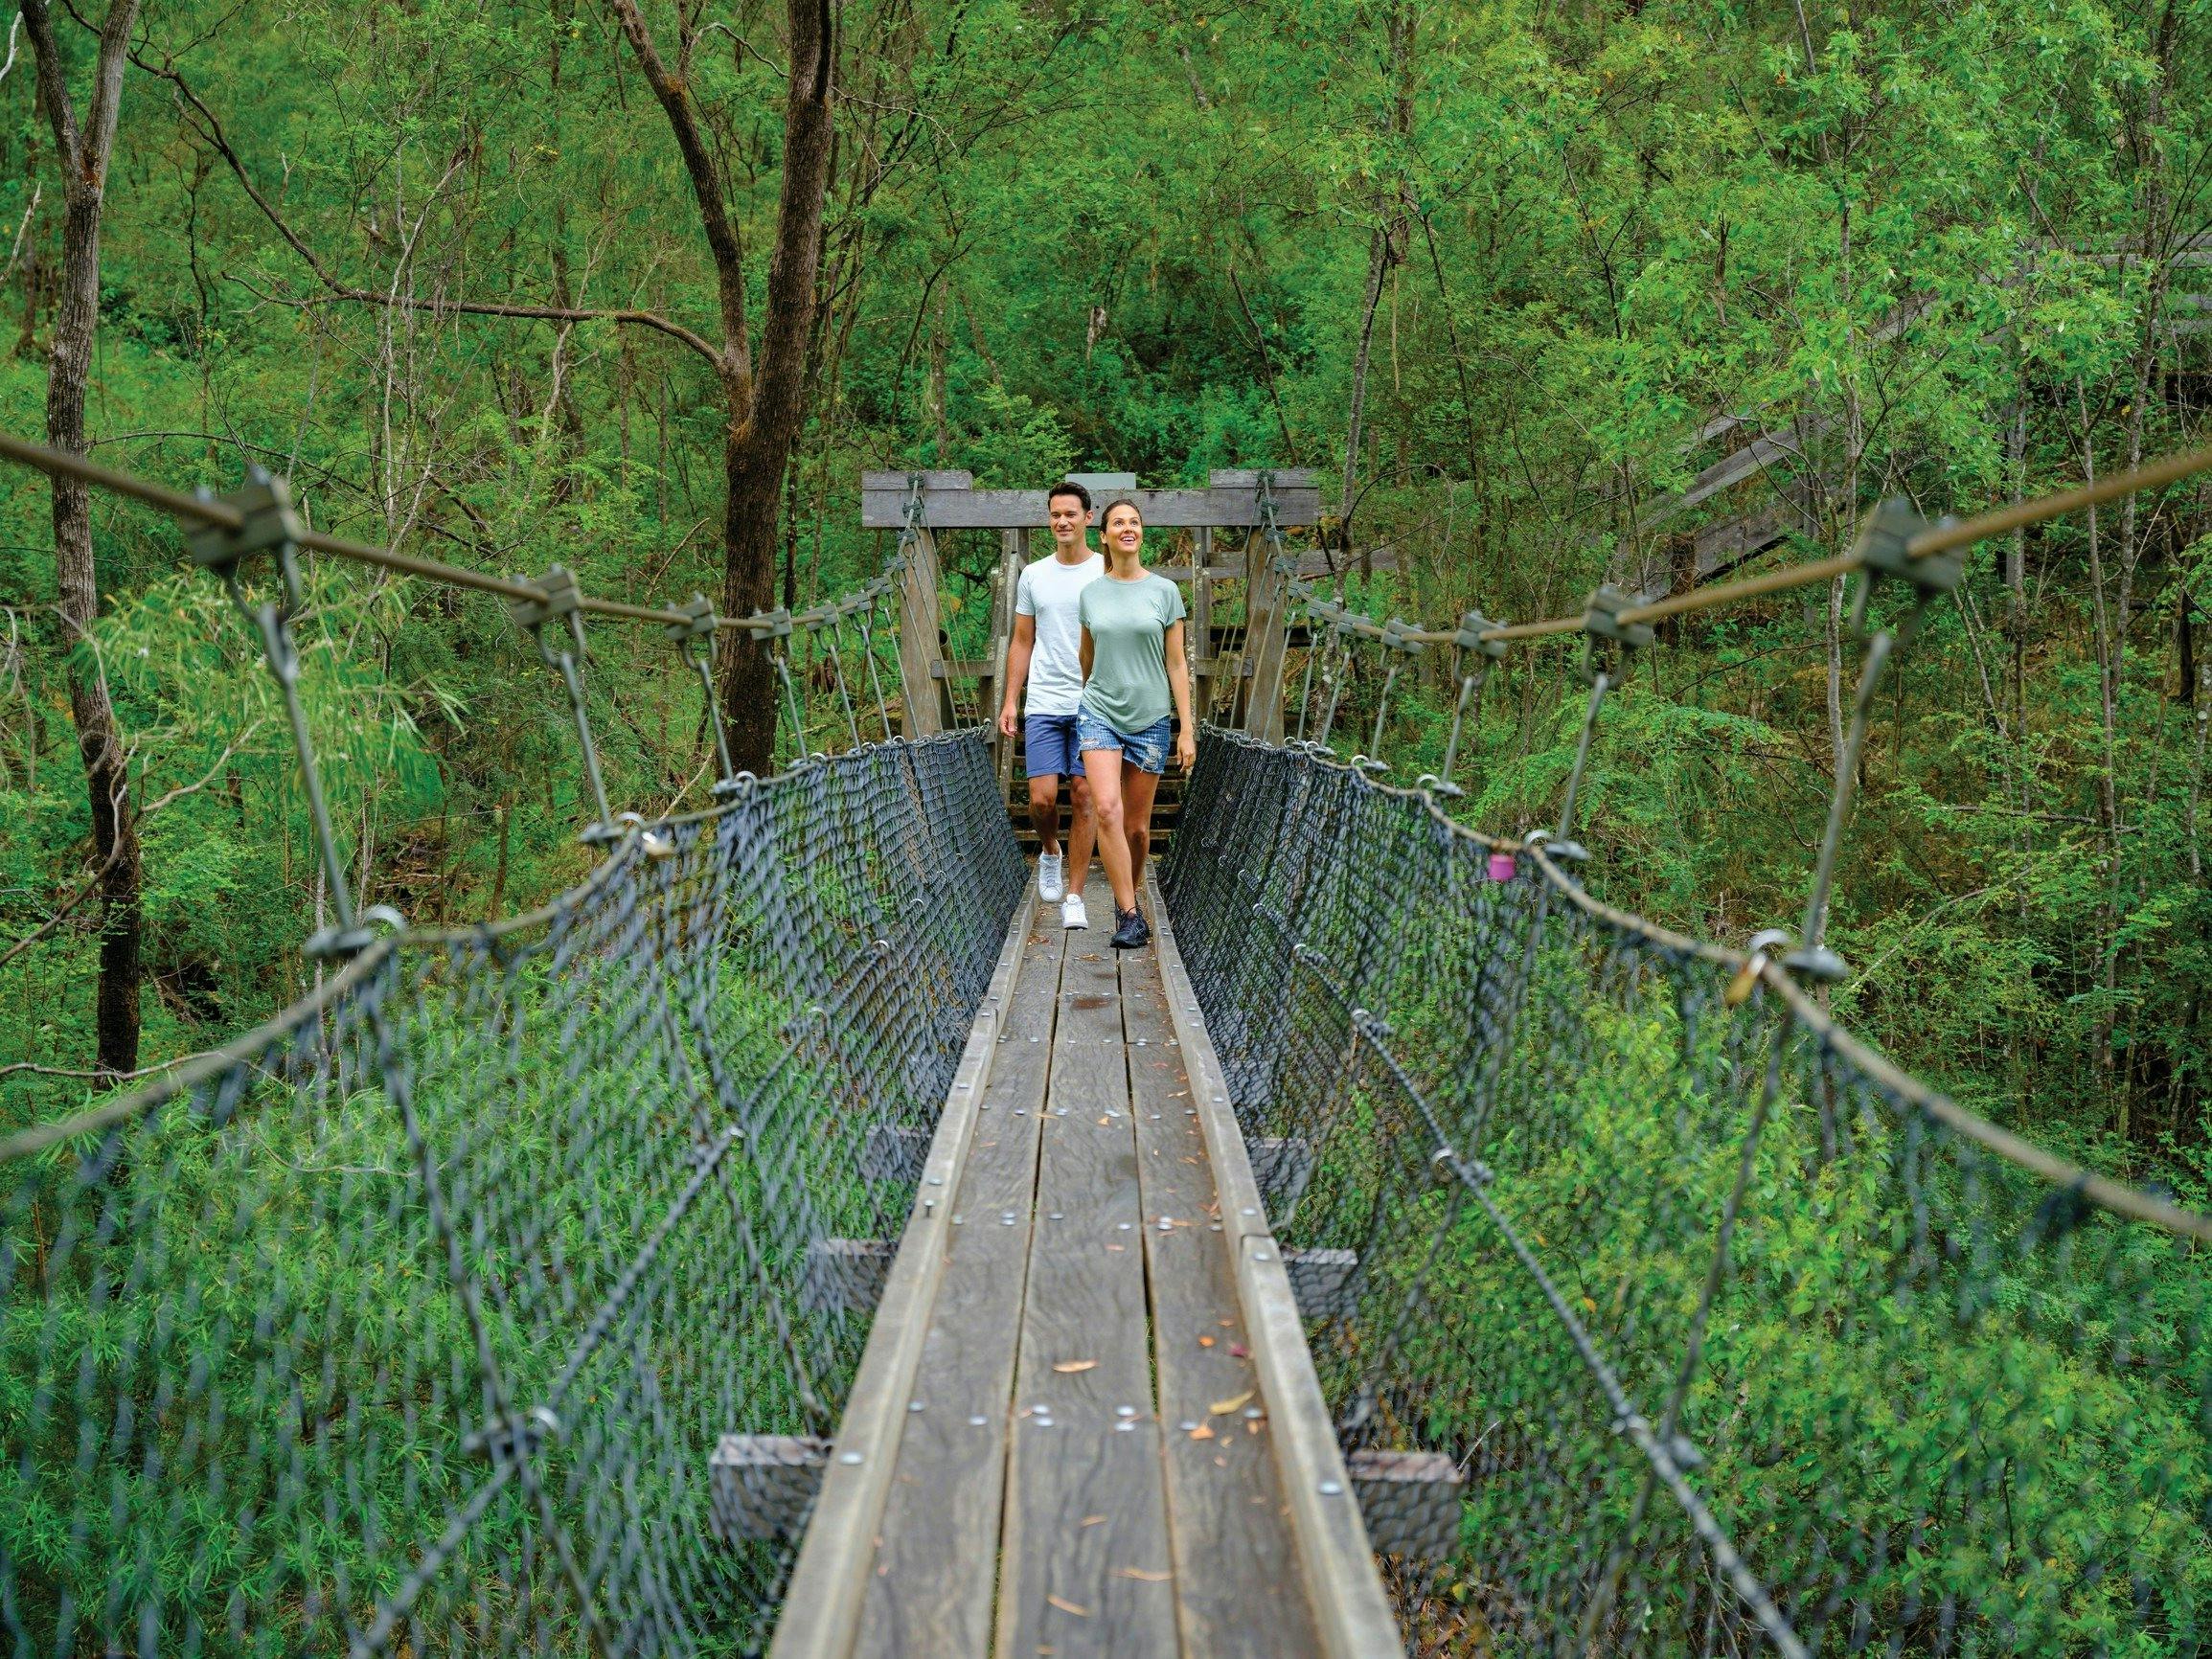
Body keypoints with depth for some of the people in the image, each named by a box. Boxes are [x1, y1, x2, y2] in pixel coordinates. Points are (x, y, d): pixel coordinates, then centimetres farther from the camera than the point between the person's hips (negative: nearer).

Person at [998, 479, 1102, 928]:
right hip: (1043, 705, 2)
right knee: (1042, 797, -7)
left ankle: (1074, 896, 4)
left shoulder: (1107, 574, 2)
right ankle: (1049, 852, 26)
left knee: (1084, 796, -3)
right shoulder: (1033, 576, 10)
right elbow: (1021, 644, 14)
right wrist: (1010, 700, 7)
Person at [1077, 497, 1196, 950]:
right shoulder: (1091, 594, 5)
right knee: (1106, 809, -19)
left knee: (1138, 825, 4)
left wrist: (1186, 728, -1)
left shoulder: (1165, 591, 1)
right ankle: (1129, 914, -16)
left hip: (1151, 717, 0)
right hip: (1100, 713, 0)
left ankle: (1126, 899, 27)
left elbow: (1177, 665, 2)